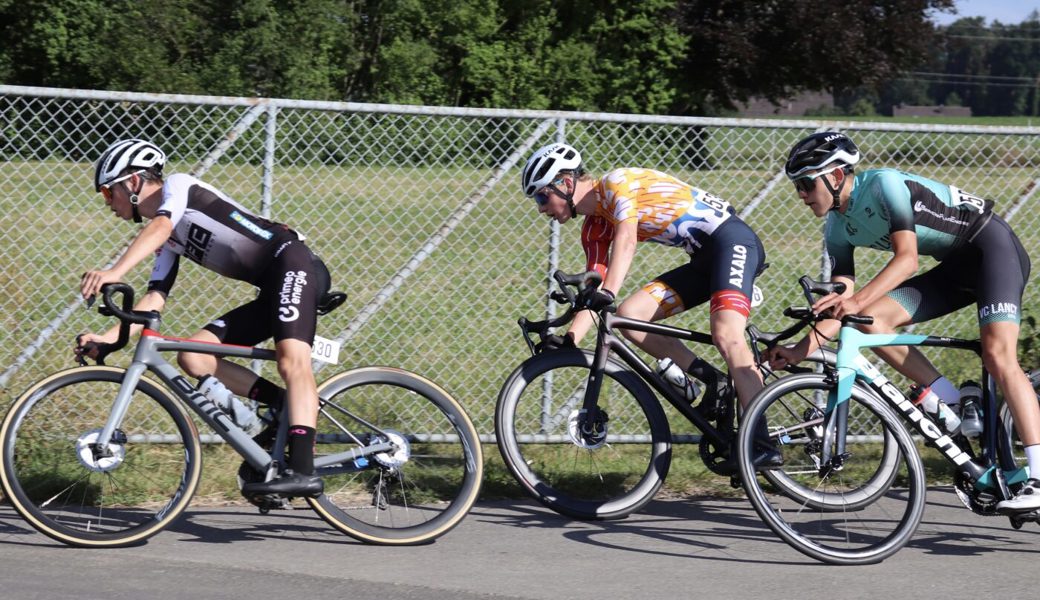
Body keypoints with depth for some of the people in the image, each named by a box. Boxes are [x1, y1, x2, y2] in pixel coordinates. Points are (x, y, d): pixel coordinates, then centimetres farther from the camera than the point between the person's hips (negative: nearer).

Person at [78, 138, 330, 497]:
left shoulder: (178, 186, -2)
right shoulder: (168, 240, 21)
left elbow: (159, 227, -23)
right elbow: (155, 298, 13)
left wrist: (114, 273, -38)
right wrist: (107, 337, -1)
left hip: (292, 262, -9)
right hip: (270, 291, 9)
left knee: (292, 361, -28)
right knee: (193, 357, -3)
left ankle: (303, 471, -39)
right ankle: (291, 406, -5)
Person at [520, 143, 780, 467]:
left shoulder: (617, 183, -13)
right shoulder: (595, 228, 12)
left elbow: (627, 240, -29)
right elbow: (592, 294, 9)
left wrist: (607, 294, -42)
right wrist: (568, 340, -5)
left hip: (732, 239, -9)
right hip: (703, 259, 9)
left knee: (726, 335, -27)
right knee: (629, 315, -6)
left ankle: (762, 444, -31)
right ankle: (709, 379, -4)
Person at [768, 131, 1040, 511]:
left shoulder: (884, 184, -22)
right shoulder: (838, 229, 1)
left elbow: (907, 258, -32)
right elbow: (841, 308, -1)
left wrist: (858, 300, -44)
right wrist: (800, 351, -15)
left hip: (992, 247, -8)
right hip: (955, 266, 8)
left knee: (998, 355, -25)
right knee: (871, 321, -11)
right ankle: (954, 407, -5)